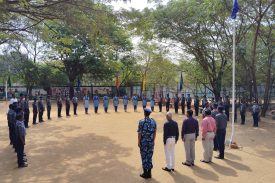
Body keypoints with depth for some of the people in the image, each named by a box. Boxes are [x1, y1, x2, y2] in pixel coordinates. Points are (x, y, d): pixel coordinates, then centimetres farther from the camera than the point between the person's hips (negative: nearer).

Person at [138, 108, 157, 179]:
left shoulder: (141, 122, -12)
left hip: (143, 141, -4)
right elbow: (155, 132, 5)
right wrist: (153, 140, 14)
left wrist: (138, 142, -4)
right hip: (151, 142, 4)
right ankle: (149, 173, 20)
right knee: (150, 156, 13)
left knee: (144, 157, 6)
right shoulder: (153, 121, 0)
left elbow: (139, 133, -12)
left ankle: (145, 173, 14)